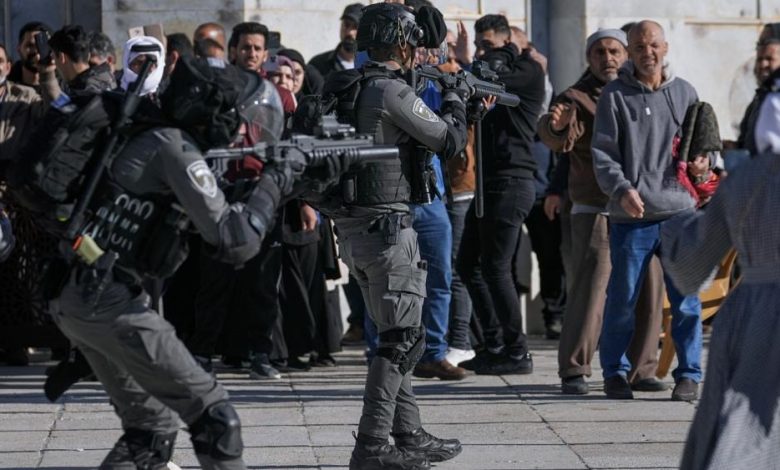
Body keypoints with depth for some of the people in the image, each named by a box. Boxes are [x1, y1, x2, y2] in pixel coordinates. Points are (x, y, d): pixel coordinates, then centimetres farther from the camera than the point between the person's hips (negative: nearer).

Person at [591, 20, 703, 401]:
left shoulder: (684, 93, 10)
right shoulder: (615, 96, 1)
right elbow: (602, 153, -3)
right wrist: (622, 189, -19)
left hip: (679, 212, 2)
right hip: (631, 216, -2)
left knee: (685, 298, 1)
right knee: (622, 298, 4)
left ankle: (689, 373, 12)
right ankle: (615, 372, 18)